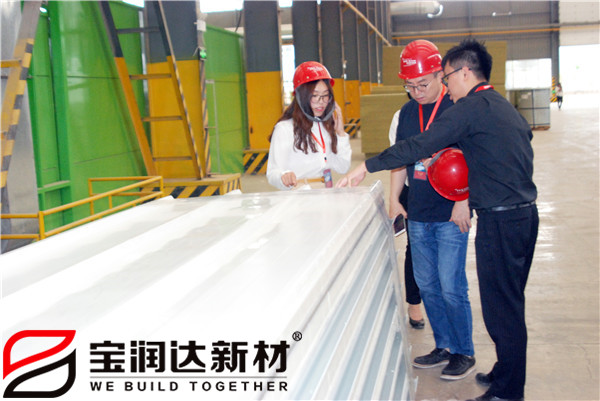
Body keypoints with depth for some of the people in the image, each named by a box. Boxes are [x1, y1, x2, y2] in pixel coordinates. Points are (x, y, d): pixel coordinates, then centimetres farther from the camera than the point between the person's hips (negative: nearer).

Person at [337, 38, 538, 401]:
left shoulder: (471, 108, -12)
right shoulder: (506, 107, 16)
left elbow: (419, 147, -17)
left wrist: (367, 167, -11)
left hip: (499, 220, -9)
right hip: (526, 212, 9)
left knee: (500, 305, 0)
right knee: (510, 301, 19)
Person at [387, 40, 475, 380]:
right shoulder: (407, 112, 11)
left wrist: (463, 202, -14)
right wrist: (394, 200, 10)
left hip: (451, 215, -6)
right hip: (417, 216, 6)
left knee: (451, 287, -4)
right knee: (427, 285, 11)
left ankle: (464, 353, 12)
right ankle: (444, 346, 26)